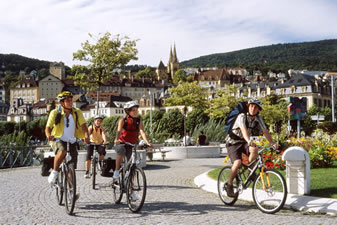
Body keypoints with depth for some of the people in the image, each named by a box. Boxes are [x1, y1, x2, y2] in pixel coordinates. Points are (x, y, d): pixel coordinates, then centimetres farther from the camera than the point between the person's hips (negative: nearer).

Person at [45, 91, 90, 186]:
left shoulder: (77, 112, -4)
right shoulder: (55, 113, -8)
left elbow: (83, 125, -14)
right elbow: (48, 127, -12)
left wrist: (86, 136, -35)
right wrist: (49, 135, -36)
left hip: (71, 142, 3)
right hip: (58, 140, -3)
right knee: (62, 152, -36)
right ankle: (54, 172, -14)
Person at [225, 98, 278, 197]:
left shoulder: (258, 119, -4)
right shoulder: (242, 116, -22)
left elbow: (265, 131, -8)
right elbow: (243, 129, -38)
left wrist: (273, 143, -22)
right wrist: (249, 141, -55)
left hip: (244, 142, 5)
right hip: (233, 142, -5)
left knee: (254, 149, -29)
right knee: (238, 162, -25)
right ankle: (229, 185, -7)